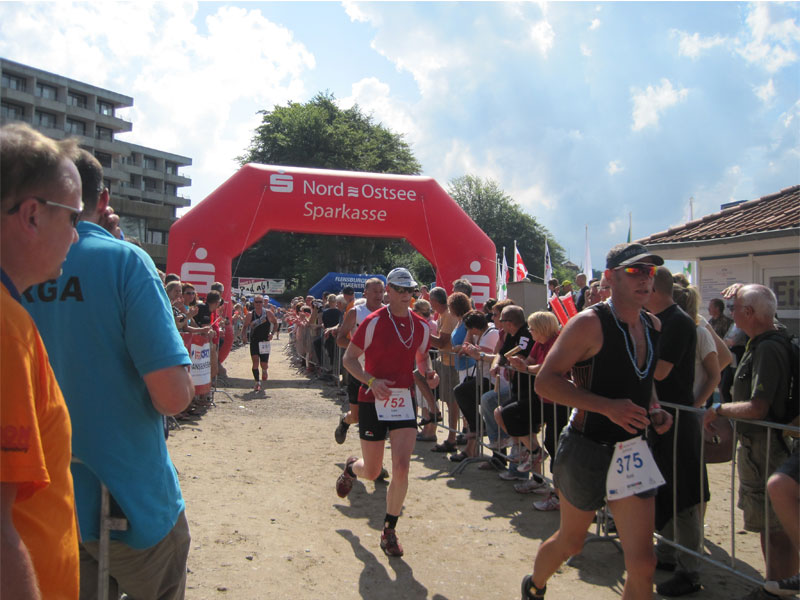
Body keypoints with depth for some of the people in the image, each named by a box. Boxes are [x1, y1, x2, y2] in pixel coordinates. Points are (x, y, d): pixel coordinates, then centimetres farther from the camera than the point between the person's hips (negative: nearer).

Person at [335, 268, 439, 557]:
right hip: (373, 400, -3)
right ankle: (351, 468, 46)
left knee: (401, 467, -9)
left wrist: (428, 373, -3)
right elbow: (349, 358, -6)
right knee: (372, 472, 7)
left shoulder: (421, 326, 4)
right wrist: (371, 381, -21)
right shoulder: (374, 322, -10)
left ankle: (389, 530, 9)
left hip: (404, 401, 3)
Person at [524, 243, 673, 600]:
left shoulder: (654, 326, 5)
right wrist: (607, 406, -28)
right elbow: (545, 382, -21)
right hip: (587, 450, -5)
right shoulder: (590, 323, -17)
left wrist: (653, 411, 2)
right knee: (570, 542, 16)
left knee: (642, 563, 1)